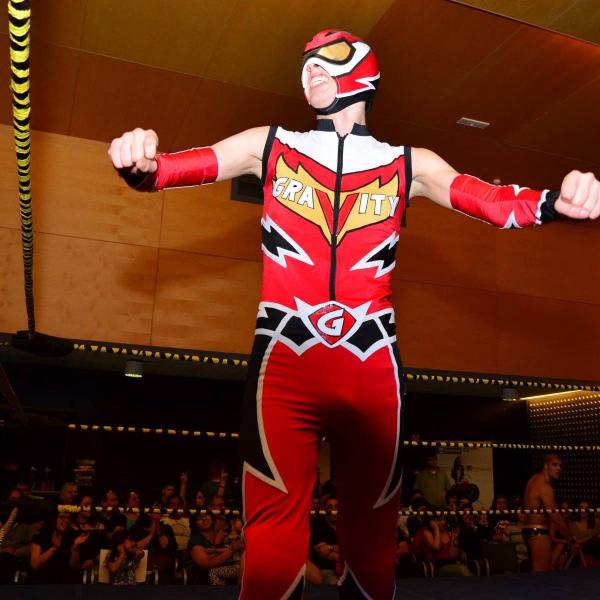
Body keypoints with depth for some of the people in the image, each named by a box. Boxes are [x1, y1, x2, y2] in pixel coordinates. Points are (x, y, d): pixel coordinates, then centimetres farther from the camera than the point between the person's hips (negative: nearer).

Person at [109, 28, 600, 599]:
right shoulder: (269, 145, 13)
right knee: (275, 522, -6)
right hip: (285, 360, -1)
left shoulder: (410, 164, 14)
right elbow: (166, 168, 4)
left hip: (372, 366, 2)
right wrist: (139, 162, -20)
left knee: (373, 526, 10)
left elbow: (497, 203, 1)